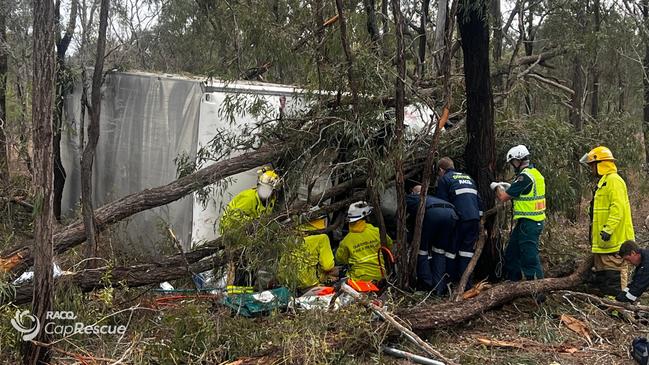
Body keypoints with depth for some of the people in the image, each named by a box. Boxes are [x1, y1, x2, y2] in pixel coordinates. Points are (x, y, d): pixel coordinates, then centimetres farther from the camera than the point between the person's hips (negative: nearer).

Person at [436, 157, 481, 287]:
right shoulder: (468, 177, 25)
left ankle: (451, 280, 6)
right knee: (468, 251, 7)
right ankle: (466, 285, 5)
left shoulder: (444, 179, 6)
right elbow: (479, 199, 21)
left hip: (460, 219, -5)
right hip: (475, 218, 6)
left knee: (452, 250, 5)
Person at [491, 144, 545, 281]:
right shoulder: (534, 173, 13)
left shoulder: (524, 176, -19)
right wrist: (509, 187, 17)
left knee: (530, 256, -7)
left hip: (528, 223, -11)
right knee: (511, 252, 19)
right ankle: (514, 280, 28)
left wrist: (497, 187, 3)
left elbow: (503, 197, -17)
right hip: (536, 220, 11)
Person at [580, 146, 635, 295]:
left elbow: (618, 208, -23)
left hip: (613, 239, -11)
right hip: (602, 240, 11)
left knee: (614, 271, -8)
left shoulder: (613, 180, -13)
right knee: (601, 273, 16)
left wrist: (608, 229, -27)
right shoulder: (603, 182, 20)